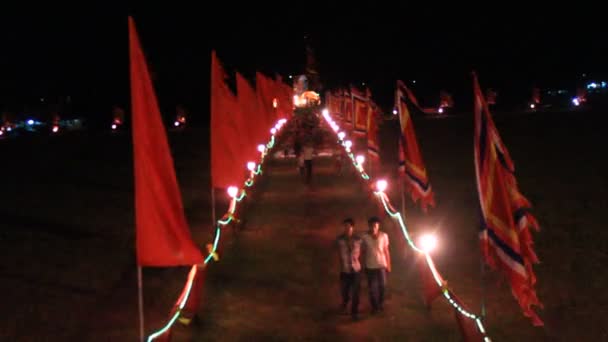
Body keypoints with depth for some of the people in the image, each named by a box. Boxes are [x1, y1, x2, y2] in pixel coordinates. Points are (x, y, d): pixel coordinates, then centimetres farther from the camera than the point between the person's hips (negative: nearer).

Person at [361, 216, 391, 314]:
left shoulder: (384, 236, -8)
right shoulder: (365, 237, -11)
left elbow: (386, 251, 0)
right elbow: (363, 252, -2)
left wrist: (388, 265, 2)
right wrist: (363, 265, 2)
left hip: (381, 265, 1)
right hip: (370, 266, -1)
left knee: (382, 286, 12)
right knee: (372, 287, 5)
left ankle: (381, 304, 35)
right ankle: (374, 306, 23)